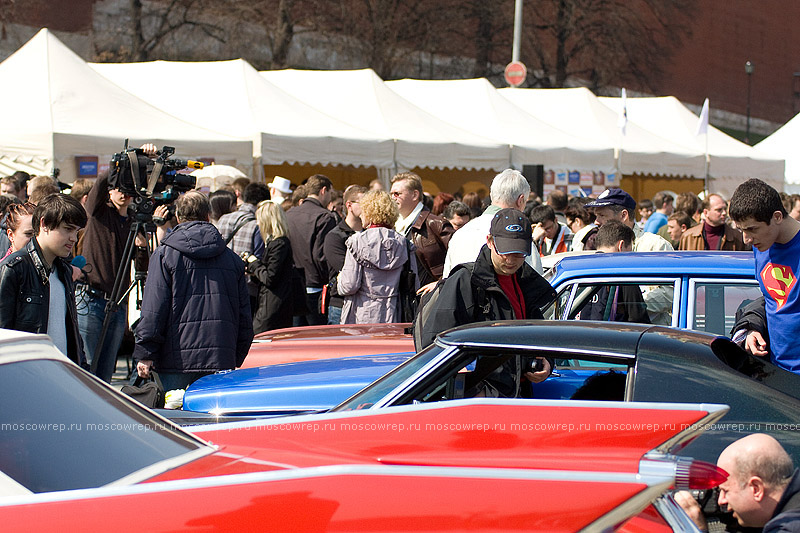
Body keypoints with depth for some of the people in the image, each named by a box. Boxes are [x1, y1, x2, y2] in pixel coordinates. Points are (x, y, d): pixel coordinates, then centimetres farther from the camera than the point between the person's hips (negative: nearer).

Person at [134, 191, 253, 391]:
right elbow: (244, 317, 14)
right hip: (221, 360, 3)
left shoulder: (164, 255, 0)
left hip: (177, 359, -3)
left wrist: (145, 354, -4)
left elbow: (153, 311, -6)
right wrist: (236, 360, 21)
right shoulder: (232, 258, 12)